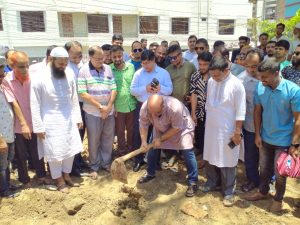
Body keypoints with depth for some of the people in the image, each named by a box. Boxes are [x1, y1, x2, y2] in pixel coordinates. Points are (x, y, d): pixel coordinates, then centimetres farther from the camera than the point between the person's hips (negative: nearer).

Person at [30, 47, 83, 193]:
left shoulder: (69, 74, -1)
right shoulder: (40, 78, -14)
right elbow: (35, 104, -11)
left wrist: (77, 117, 7)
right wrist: (38, 127, -11)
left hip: (68, 119, 5)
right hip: (51, 122, -4)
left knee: (70, 150, 14)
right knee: (55, 153, 6)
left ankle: (67, 176, 34)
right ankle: (59, 180, 26)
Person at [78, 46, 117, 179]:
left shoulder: (108, 69, 3)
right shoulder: (84, 70, -8)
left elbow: (114, 89, 3)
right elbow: (82, 93, -13)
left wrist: (108, 107, -9)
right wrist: (100, 106, -14)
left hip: (109, 111, 4)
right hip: (92, 112, -3)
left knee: (108, 138, 12)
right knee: (94, 141, 7)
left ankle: (106, 163, 30)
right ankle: (94, 167, 23)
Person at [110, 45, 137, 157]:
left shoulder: (131, 67, -2)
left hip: (132, 105, 2)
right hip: (118, 106, -2)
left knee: (131, 130, 17)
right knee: (120, 131, 13)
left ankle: (131, 150, 37)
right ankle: (122, 152, 32)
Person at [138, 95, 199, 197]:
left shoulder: (175, 107, -43)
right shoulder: (145, 107, -32)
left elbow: (176, 128, -29)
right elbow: (143, 124, -15)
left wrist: (161, 139, -24)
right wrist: (144, 141, -24)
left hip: (182, 127, -4)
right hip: (160, 128, 4)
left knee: (187, 152, -13)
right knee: (152, 148, 5)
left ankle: (193, 182, -1)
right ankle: (150, 173, 28)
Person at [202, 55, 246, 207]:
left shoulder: (236, 85, -16)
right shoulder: (211, 82, 1)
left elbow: (240, 112, -14)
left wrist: (237, 132, -13)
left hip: (227, 130, -5)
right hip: (211, 128, 6)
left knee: (227, 161, 5)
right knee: (210, 157, 17)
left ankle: (229, 192, 21)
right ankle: (212, 182, 38)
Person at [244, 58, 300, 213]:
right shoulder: (260, 88, -12)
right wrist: (257, 134, 1)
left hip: (283, 141, -3)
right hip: (265, 138, 4)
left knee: (279, 173, 13)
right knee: (264, 168, 21)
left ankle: (278, 199, 37)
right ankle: (263, 192, 45)